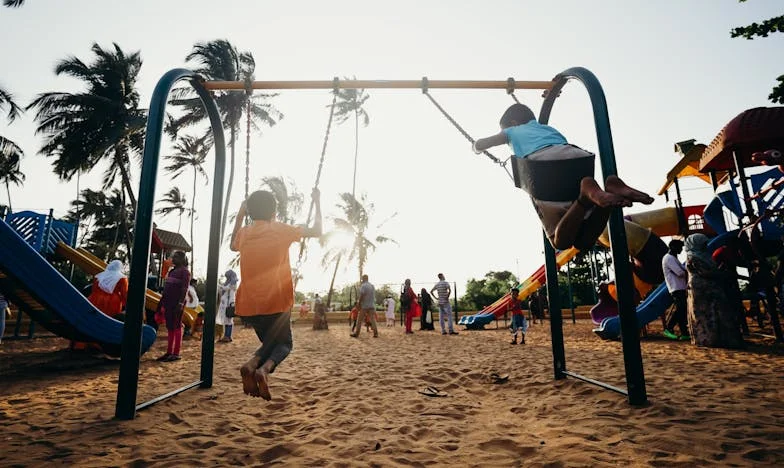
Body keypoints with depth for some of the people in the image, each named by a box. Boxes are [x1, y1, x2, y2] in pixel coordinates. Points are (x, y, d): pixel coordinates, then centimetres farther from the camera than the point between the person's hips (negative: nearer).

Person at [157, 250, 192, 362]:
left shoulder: (184, 271, -7)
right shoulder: (172, 271, 19)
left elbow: (185, 289, -15)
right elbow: (166, 288, 22)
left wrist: (181, 303, -22)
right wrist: (162, 301, 18)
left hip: (177, 303, -8)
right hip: (168, 303, 8)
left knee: (176, 327, -6)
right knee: (169, 328, 11)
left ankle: (176, 354, -2)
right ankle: (169, 352, 16)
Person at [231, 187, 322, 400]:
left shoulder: (244, 233, 6)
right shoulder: (281, 230, -5)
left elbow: (233, 246, 31)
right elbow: (317, 231, 5)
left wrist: (239, 216, 29)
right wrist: (317, 202, 15)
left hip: (248, 305, 4)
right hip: (276, 303, -4)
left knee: (270, 342, 25)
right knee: (284, 343, 17)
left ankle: (252, 365, -9)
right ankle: (263, 368, -16)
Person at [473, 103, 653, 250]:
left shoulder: (513, 131, 33)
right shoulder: (548, 128, 43)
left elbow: (479, 145, 39)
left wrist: (478, 149, 61)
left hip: (543, 166, -4)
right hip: (580, 160, 5)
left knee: (561, 241, 3)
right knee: (583, 240, 10)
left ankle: (588, 194, -23)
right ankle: (611, 189, -13)